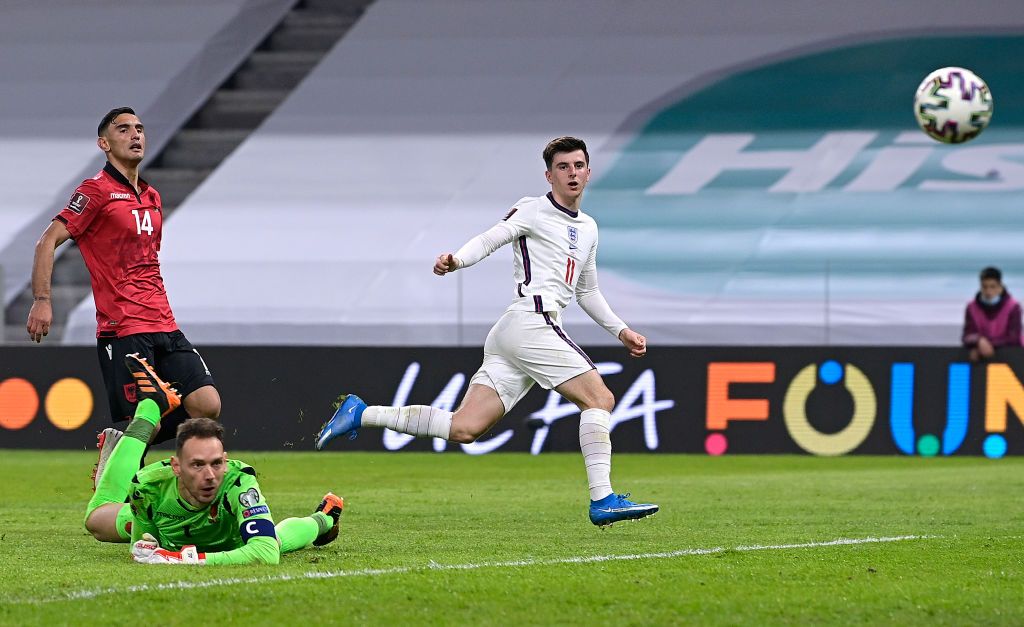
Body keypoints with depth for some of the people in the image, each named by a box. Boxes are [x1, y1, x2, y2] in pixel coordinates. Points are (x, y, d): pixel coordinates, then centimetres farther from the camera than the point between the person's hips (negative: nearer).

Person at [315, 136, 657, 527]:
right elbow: (489, 239, -12)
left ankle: (359, 414, 3)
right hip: (531, 322, -8)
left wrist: (621, 331, 33)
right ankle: (602, 500, -14)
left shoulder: (588, 229, 25)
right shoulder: (533, 211, 1)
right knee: (600, 399, -12)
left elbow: (586, 292, 37)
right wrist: (457, 260, -32)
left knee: (464, 428, -2)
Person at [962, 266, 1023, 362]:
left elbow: (1013, 339, -13)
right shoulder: (972, 307, 0)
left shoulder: (1013, 307, -6)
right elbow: (967, 337, -9)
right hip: (982, 357, 2)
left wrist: (991, 344, -27)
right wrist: (979, 341, -32)